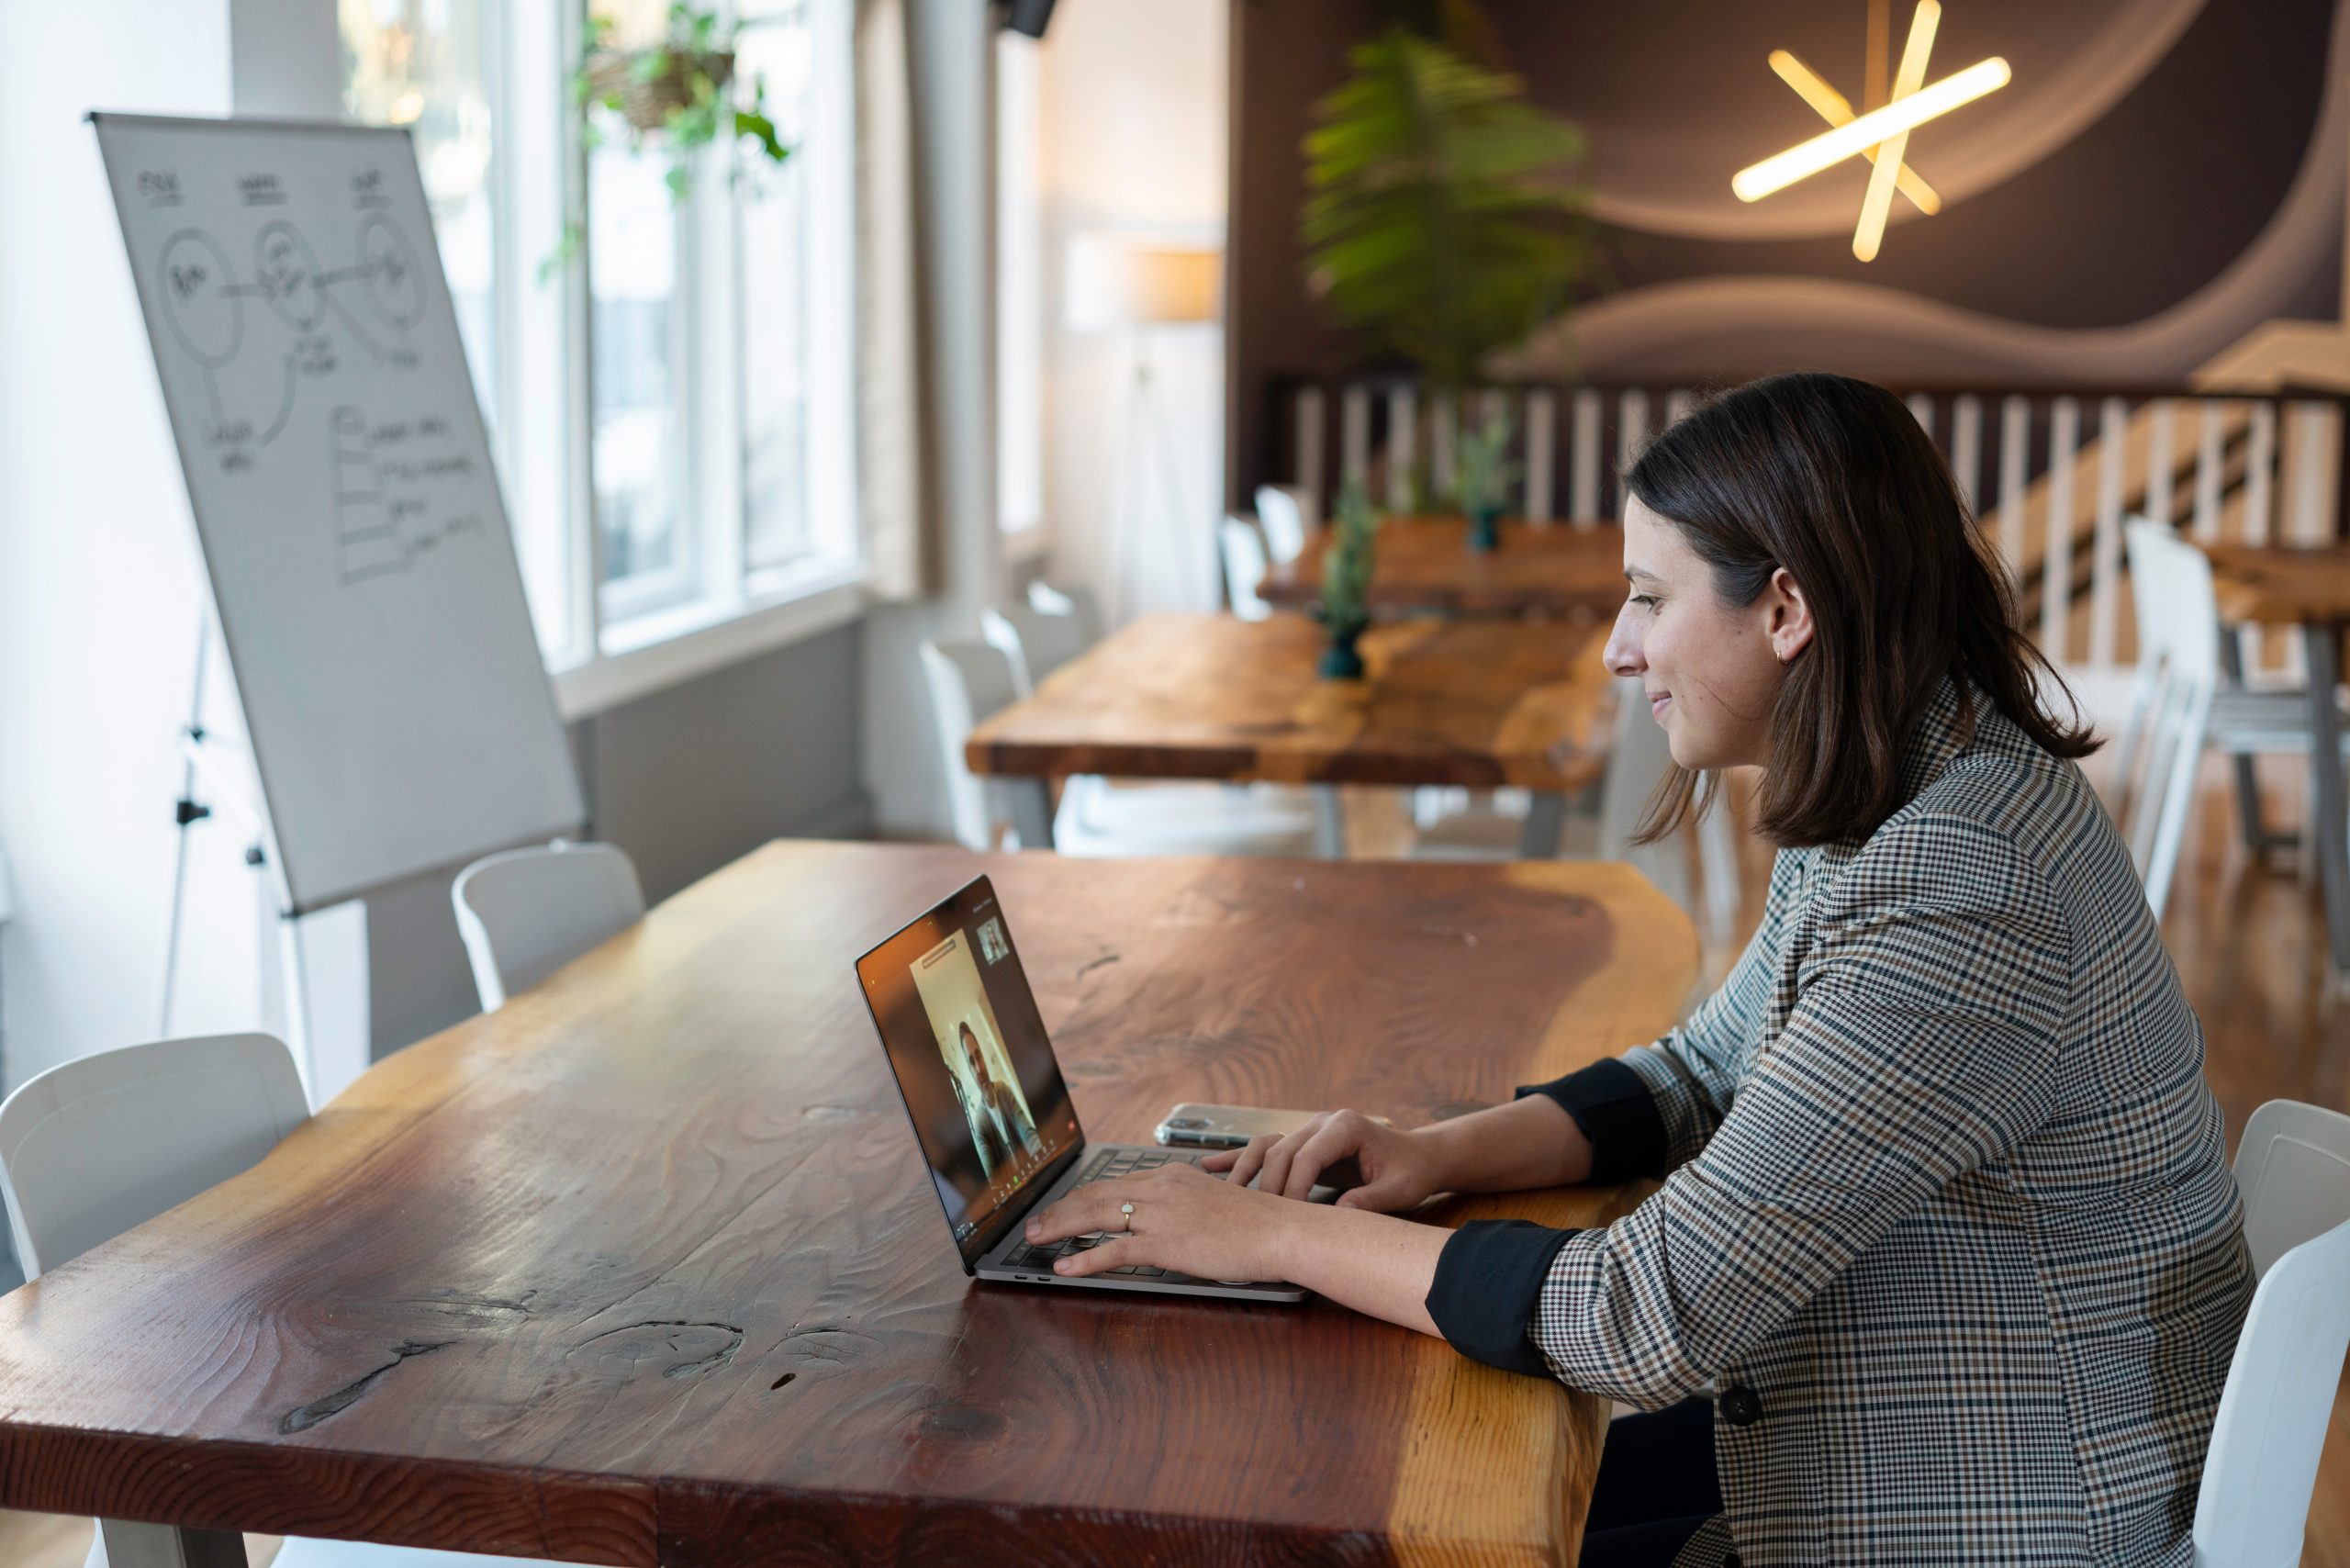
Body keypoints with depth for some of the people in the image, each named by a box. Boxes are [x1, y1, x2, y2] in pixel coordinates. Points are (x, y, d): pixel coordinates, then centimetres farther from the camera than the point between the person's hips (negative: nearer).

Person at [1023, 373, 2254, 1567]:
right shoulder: (1884, 809, 2)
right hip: (1886, 1444, 8)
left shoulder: (1948, 900, -30)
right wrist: (1446, 1152, -3)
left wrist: (1280, 1234, -21)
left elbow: (1654, 1321, -29)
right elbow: (1705, 1074, 15)